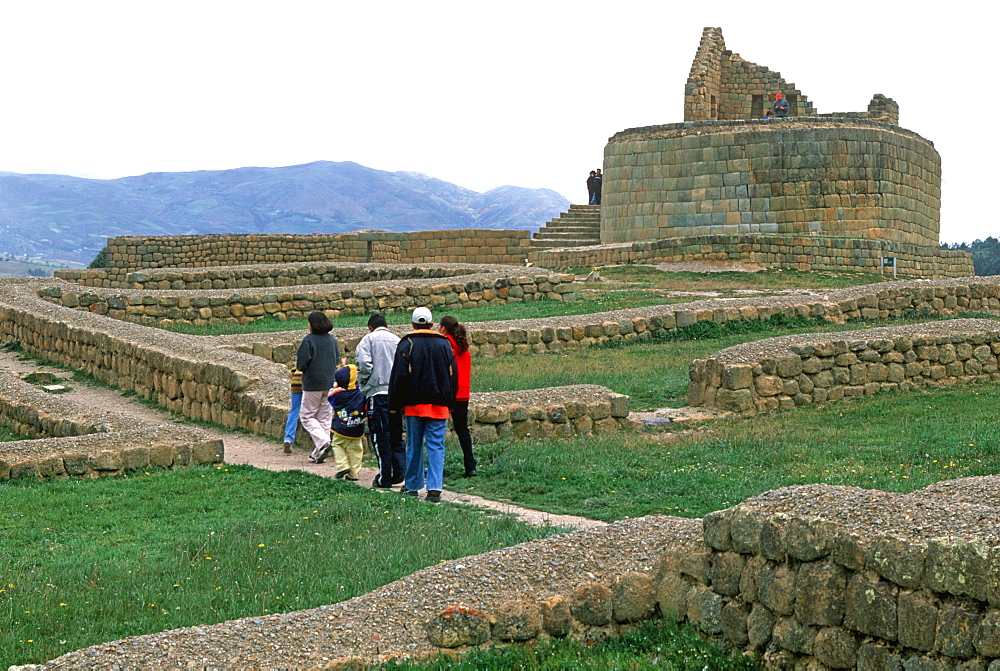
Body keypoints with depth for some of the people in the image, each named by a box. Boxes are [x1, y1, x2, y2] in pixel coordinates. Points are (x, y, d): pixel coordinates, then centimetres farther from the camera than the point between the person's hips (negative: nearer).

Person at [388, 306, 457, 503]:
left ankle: (411, 486, 18)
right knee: (436, 446, 0)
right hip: (439, 405, 1)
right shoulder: (444, 344, 6)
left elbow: (399, 377, -5)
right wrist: (449, 402, 19)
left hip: (414, 404, -1)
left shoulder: (406, 344, -3)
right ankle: (434, 488, -8)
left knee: (414, 445, 10)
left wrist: (395, 405, 2)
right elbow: (453, 375, 10)